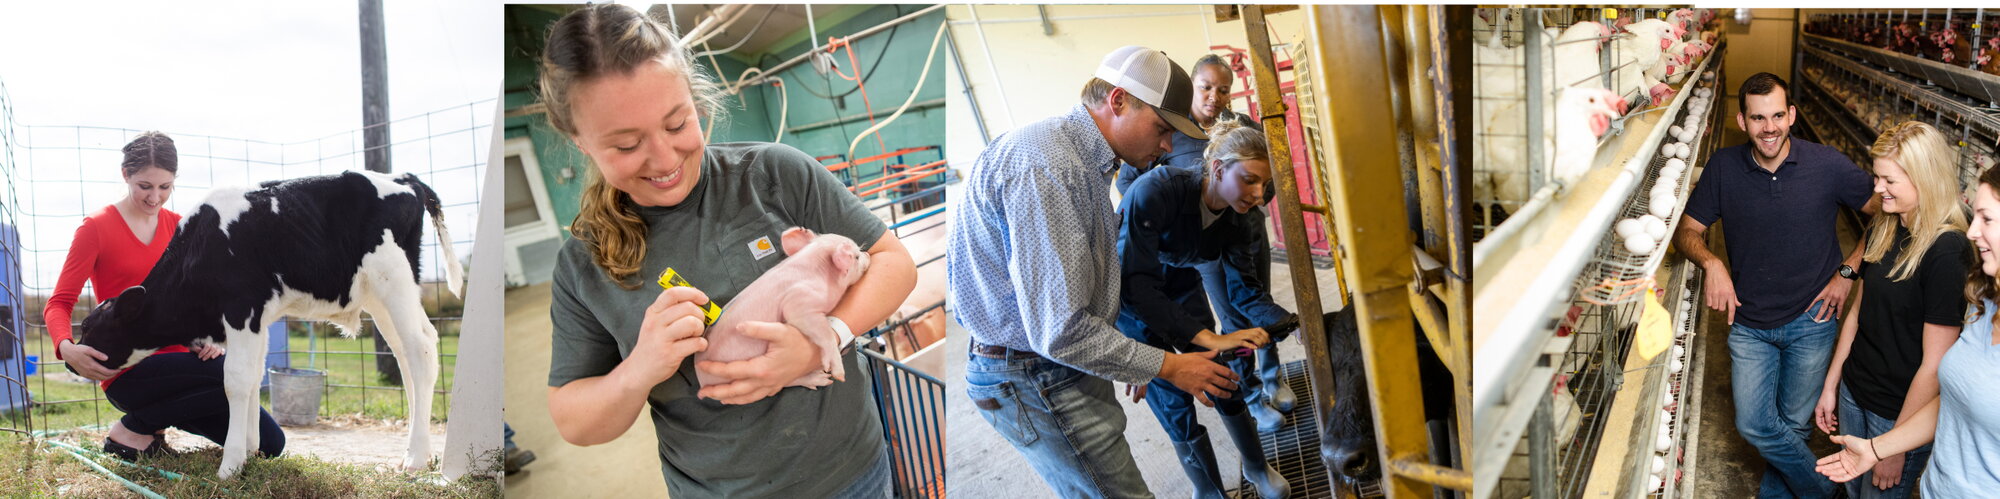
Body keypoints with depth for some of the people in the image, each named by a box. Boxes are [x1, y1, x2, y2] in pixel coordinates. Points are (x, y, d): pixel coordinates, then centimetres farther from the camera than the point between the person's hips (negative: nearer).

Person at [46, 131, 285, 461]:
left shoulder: (177, 226, 12)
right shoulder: (96, 228, -2)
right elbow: (59, 304, -5)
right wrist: (66, 348, -27)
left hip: (176, 357, 6)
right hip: (128, 373, -6)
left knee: (270, 444, -4)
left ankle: (155, 420, 13)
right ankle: (133, 431, -10)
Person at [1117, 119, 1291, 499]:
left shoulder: (1236, 218, -15)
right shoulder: (1157, 190, -37)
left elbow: (1243, 287, -9)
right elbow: (1134, 283, -44)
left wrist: (1291, 322, -29)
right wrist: (1209, 338, -49)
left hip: (1179, 285, 5)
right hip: (1128, 299, -5)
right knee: (1172, 398, -3)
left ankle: (1256, 467, 32)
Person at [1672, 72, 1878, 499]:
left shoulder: (1828, 165, -12)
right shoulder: (1724, 167, -7)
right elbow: (1687, 231, 0)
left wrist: (1848, 272, -9)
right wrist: (1711, 263, -20)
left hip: (1811, 322, -1)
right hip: (1749, 324, 2)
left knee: (1794, 425, 11)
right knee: (1753, 426, 1)